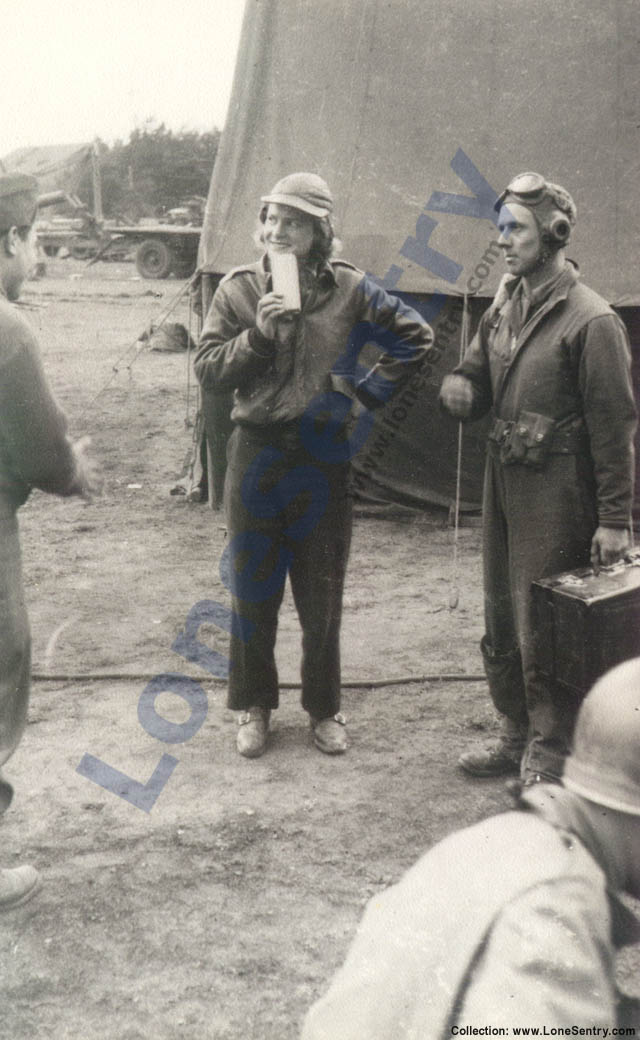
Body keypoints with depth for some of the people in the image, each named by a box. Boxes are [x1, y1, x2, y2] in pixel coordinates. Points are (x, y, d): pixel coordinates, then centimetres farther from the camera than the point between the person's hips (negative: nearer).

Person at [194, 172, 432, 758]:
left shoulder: (350, 290, -2)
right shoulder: (239, 288, -1)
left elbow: (416, 338, 6)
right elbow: (208, 370, -3)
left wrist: (367, 396, -1)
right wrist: (258, 333, -17)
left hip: (322, 459, 0)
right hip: (255, 456, 1)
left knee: (321, 596, 10)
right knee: (253, 591, 9)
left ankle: (323, 707, 28)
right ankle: (254, 707, 26)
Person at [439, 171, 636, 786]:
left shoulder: (590, 320, -13)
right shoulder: (502, 311, 11)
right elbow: (476, 375, 21)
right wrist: (459, 388, -5)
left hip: (557, 498, -8)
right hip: (502, 487, 8)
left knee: (544, 632, 0)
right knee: (501, 626, 16)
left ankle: (549, 757, 16)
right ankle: (517, 738, 32)